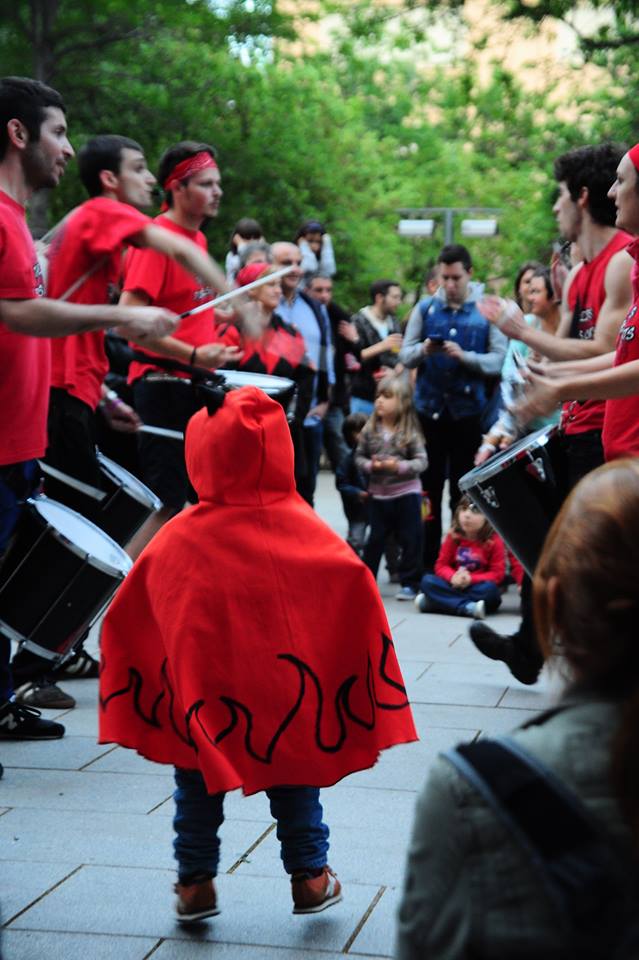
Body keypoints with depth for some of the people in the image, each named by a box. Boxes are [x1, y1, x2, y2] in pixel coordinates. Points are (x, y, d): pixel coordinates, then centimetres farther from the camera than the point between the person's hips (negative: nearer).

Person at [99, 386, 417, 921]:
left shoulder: (178, 540, -12)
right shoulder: (306, 531, -12)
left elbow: (127, 616, -3)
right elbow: (358, 596, -9)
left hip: (204, 700, 0)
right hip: (290, 696, 1)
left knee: (198, 784, 18)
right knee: (296, 781, 19)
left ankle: (195, 882, 24)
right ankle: (310, 877, 26)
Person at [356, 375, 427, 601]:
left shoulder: (410, 432, -9)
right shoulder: (370, 429, -2)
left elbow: (421, 462, -9)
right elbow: (359, 457, 4)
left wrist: (399, 466, -23)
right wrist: (371, 465, -16)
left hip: (407, 493, -2)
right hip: (379, 493, 2)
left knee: (410, 540, 3)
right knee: (375, 539, 9)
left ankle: (409, 583, 12)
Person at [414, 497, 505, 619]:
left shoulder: (493, 540, -9)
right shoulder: (453, 536, 0)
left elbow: (497, 573, -10)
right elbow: (441, 565, 1)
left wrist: (471, 579, -24)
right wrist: (453, 577, -22)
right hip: (454, 586, 3)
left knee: (489, 589, -36)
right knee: (427, 581, -21)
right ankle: (468, 608, -36)